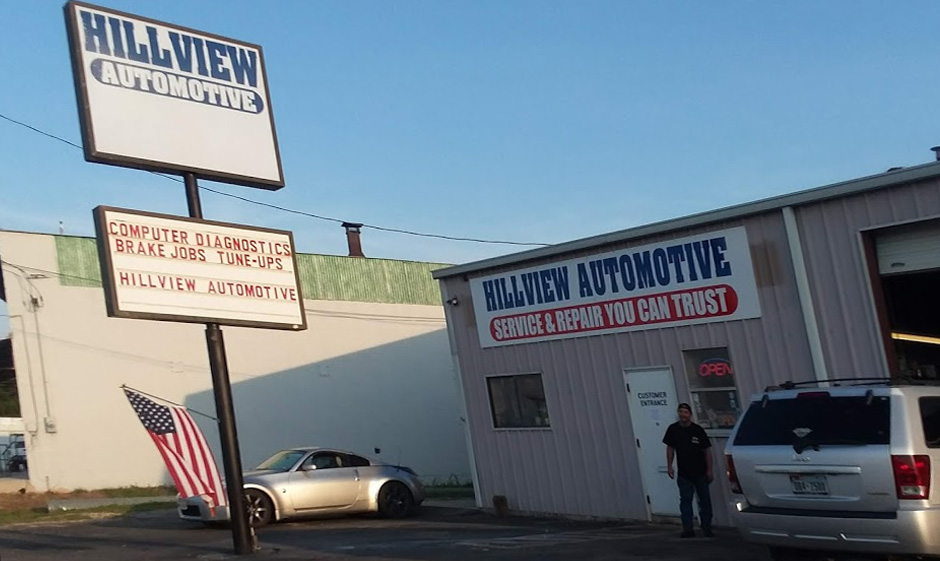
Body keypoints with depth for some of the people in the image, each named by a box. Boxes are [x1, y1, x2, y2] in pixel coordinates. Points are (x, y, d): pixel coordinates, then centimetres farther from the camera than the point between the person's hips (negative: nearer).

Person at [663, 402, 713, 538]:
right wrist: (669, 466, 0)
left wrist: (709, 470, -6)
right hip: (684, 473, 1)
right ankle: (688, 528, 0)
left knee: (704, 500, 6)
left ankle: (706, 528, 15)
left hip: (700, 472, -1)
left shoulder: (698, 430, -7)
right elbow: (670, 449, 6)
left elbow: (706, 451, -4)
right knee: (685, 500, -2)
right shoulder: (673, 429, -2)